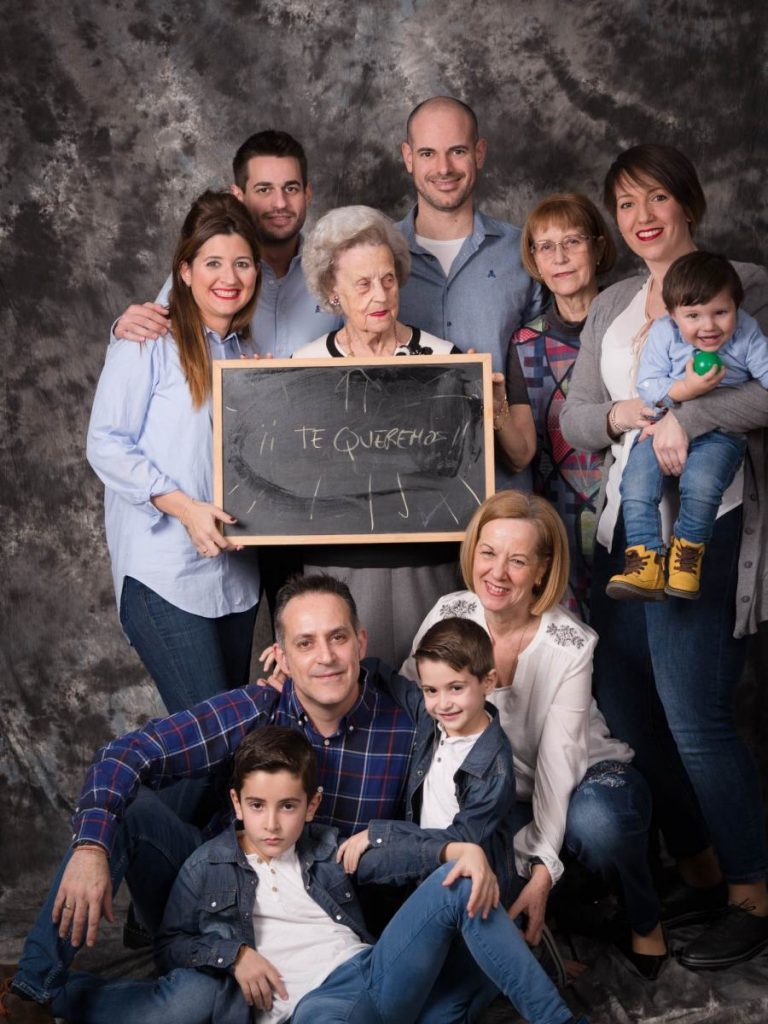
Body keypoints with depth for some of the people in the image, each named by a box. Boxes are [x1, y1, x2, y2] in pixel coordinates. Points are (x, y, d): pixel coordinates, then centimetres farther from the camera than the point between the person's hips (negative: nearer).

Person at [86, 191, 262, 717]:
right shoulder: (150, 342, -6)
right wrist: (185, 507, -19)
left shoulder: (249, 350, 14)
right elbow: (106, 444, -10)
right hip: (164, 573, -6)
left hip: (236, 571, 7)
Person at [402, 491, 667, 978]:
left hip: (584, 775, -2)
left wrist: (544, 869, -31)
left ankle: (645, 921, -6)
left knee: (595, 824, -38)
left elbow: (558, 756, -24)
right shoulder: (451, 615, -13)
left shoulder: (570, 645, -21)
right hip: (499, 789, 2)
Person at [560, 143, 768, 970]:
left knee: (693, 717, -8)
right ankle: (698, 873, 25)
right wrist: (619, 414, -8)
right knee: (624, 710, 8)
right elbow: (574, 417, 12)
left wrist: (686, 419, -21)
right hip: (625, 522, 7)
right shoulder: (611, 306, 16)